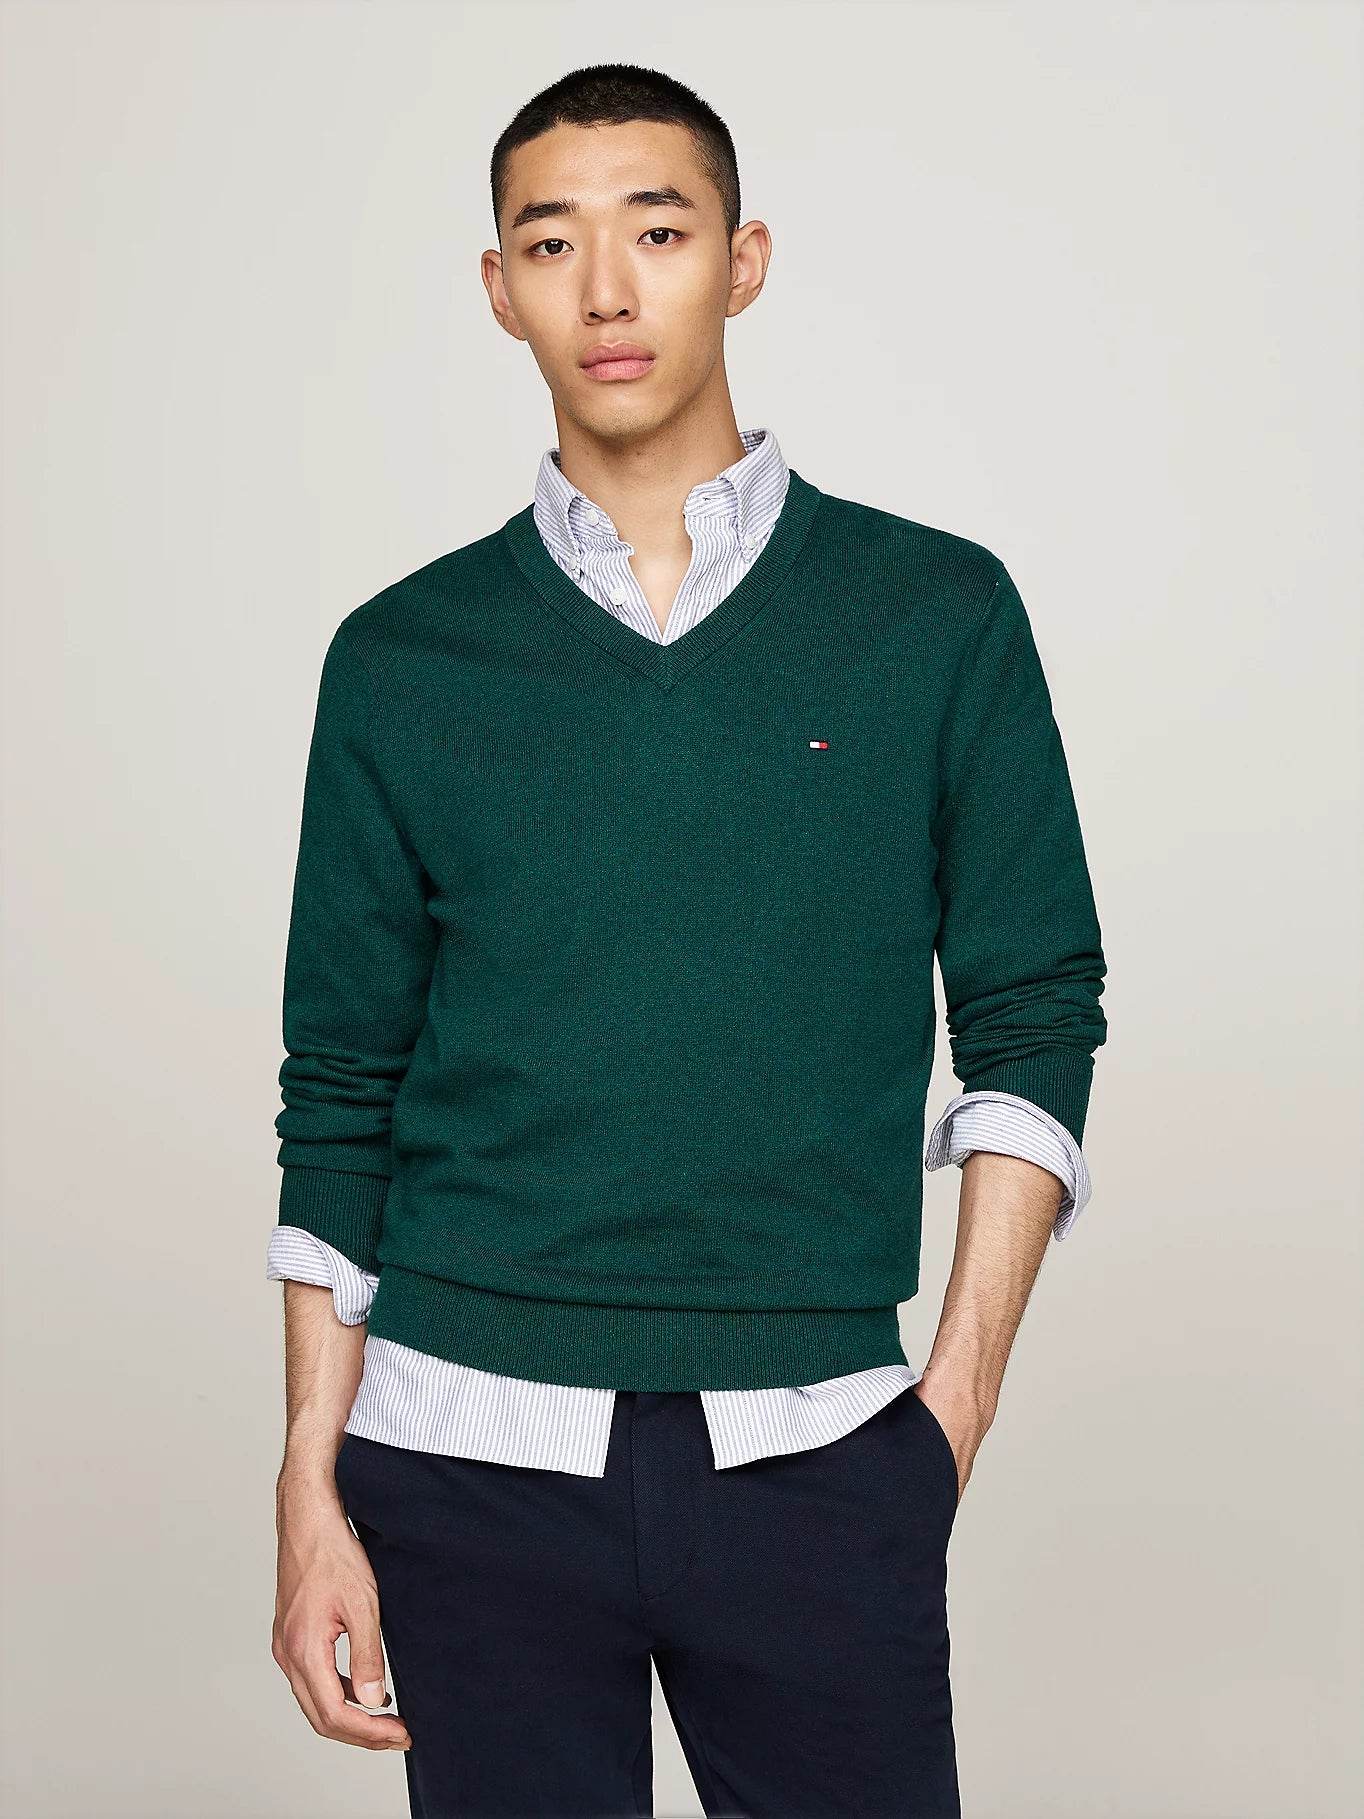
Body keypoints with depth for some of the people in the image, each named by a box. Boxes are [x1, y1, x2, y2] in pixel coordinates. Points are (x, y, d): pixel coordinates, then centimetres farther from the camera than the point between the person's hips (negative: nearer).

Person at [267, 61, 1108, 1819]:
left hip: (816, 1449, 0)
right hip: (470, 1448, 1)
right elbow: (339, 1098, 6)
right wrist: (311, 1494, 3)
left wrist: (959, 1391, -4)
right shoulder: (403, 657, 4)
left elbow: (1034, 1018, 4)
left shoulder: (942, 615, 2)